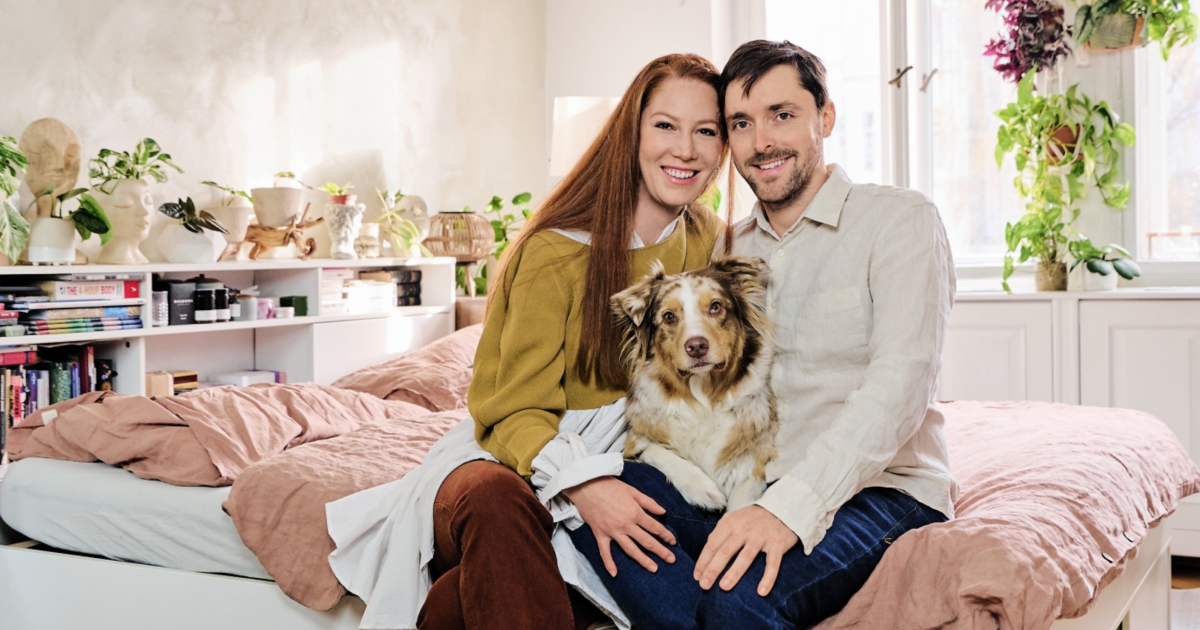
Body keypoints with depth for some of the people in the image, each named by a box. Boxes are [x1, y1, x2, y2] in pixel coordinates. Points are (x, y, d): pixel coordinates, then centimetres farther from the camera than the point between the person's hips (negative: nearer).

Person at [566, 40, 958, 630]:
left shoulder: (899, 219, -3)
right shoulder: (730, 248, 16)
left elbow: (900, 381, -17)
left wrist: (792, 504, -30)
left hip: (880, 490, -6)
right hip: (751, 490, 6)